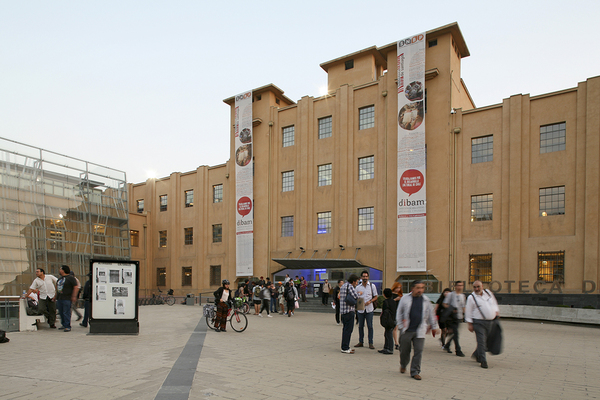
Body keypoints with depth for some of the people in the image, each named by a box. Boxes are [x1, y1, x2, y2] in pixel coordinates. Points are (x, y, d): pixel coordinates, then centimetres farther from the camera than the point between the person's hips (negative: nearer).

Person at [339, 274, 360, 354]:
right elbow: (356, 296, -20)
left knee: (345, 329, 16)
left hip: (343, 310, 10)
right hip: (349, 310, -10)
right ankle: (345, 348, -3)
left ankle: (345, 347, 22)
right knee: (348, 329, -5)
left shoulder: (343, 286, 17)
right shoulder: (350, 286, -13)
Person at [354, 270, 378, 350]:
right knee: (360, 326, 8)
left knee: (370, 326, -2)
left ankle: (370, 343, 6)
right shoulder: (358, 287, 7)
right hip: (360, 309, 2)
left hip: (369, 309, -2)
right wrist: (356, 306, -6)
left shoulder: (372, 286, 4)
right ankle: (361, 342, 17)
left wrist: (370, 301, -12)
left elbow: (375, 297, 6)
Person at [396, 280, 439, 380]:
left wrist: (434, 326, 20)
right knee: (404, 351, 10)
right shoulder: (405, 299, -2)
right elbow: (399, 313, 5)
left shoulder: (426, 300, 5)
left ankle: (415, 372, 9)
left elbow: (431, 314, 17)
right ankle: (403, 365, 37)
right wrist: (400, 326, 1)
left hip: (420, 331, 1)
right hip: (406, 331, -1)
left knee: (418, 351, -4)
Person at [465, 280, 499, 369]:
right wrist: (470, 324, -7)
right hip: (478, 322, -5)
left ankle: (476, 355, 30)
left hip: (490, 322, 5)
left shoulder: (488, 293, 9)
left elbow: (494, 303, 24)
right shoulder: (471, 297, -4)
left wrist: (496, 312, 12)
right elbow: (468, 312, -4)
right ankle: (483, 361, -2)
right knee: (481, 341, -10)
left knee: (487, 340, 11)